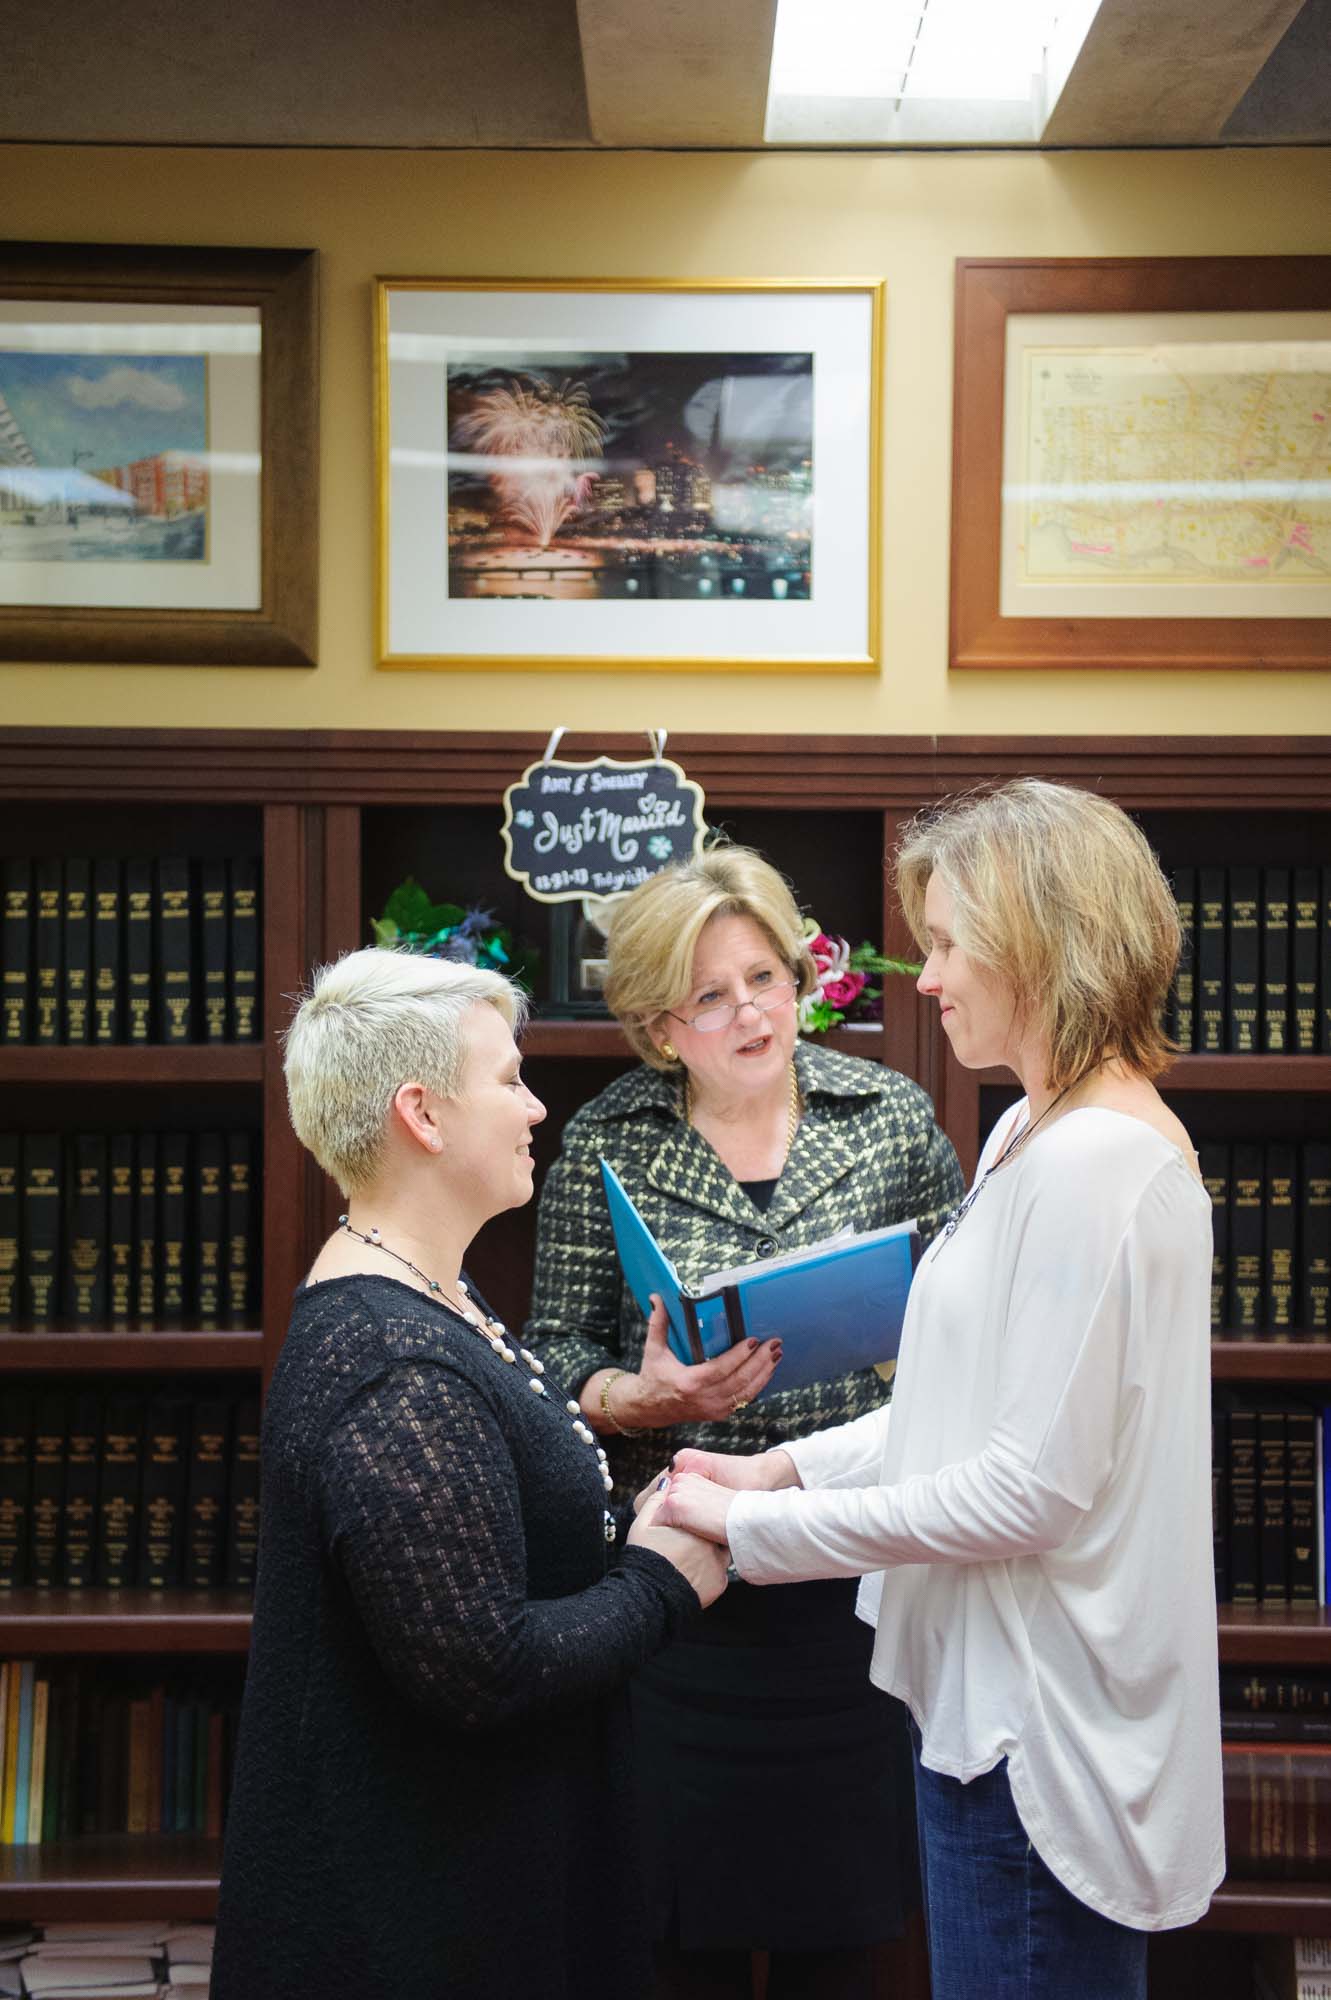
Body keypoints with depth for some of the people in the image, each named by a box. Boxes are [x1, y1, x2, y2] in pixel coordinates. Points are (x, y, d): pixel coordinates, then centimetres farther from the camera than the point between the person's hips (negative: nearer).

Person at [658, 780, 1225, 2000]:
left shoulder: (1095, 1165, -21)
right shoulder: (1031, 1135, 12)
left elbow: (1033, 1485, -22)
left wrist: (760, 1528, -15)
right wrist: (791, 1468, 7)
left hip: (1038, 1734, -10)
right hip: (1014, 1703, 10)